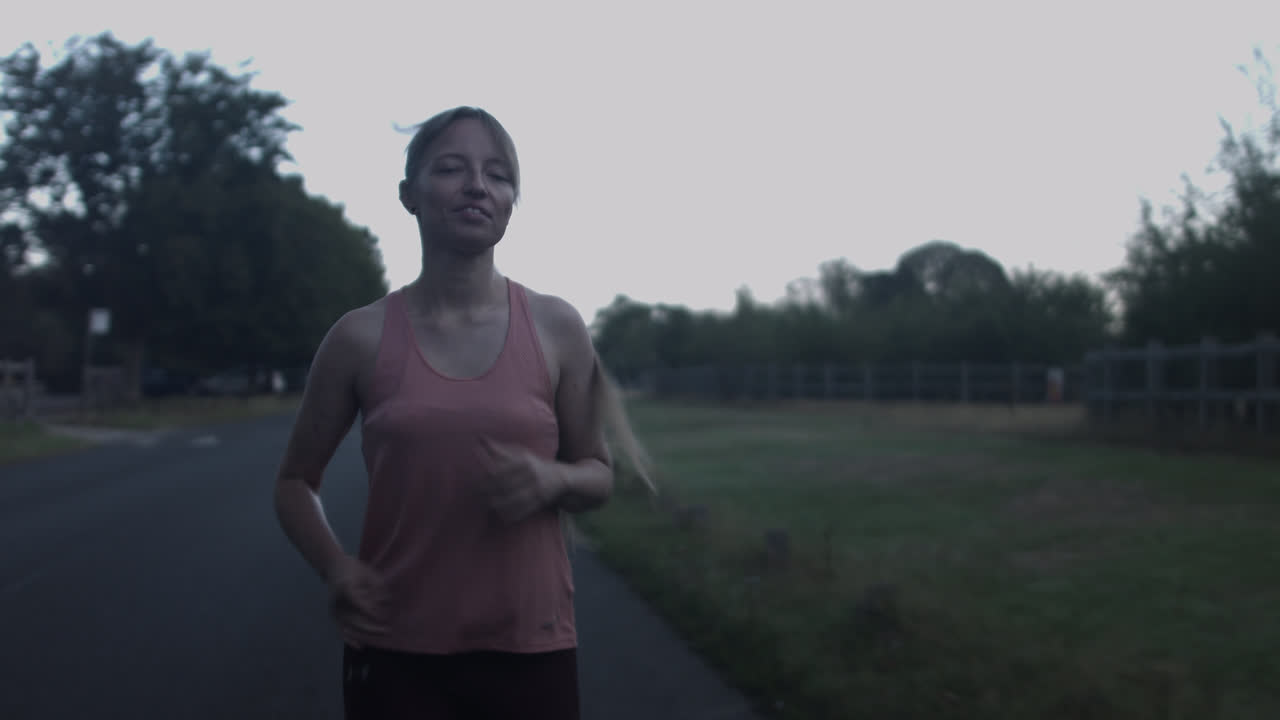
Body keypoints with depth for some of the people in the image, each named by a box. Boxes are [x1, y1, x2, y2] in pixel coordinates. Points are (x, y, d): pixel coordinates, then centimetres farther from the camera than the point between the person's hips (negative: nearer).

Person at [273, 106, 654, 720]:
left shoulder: (556, 328, -1)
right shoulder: (361, 337, -3)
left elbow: (599, 476, 8)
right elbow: (295, 481, 9)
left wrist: (553, 480, -14)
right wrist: (335, 569, -9)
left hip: (531, 649, 1)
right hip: (395, 652, -1)